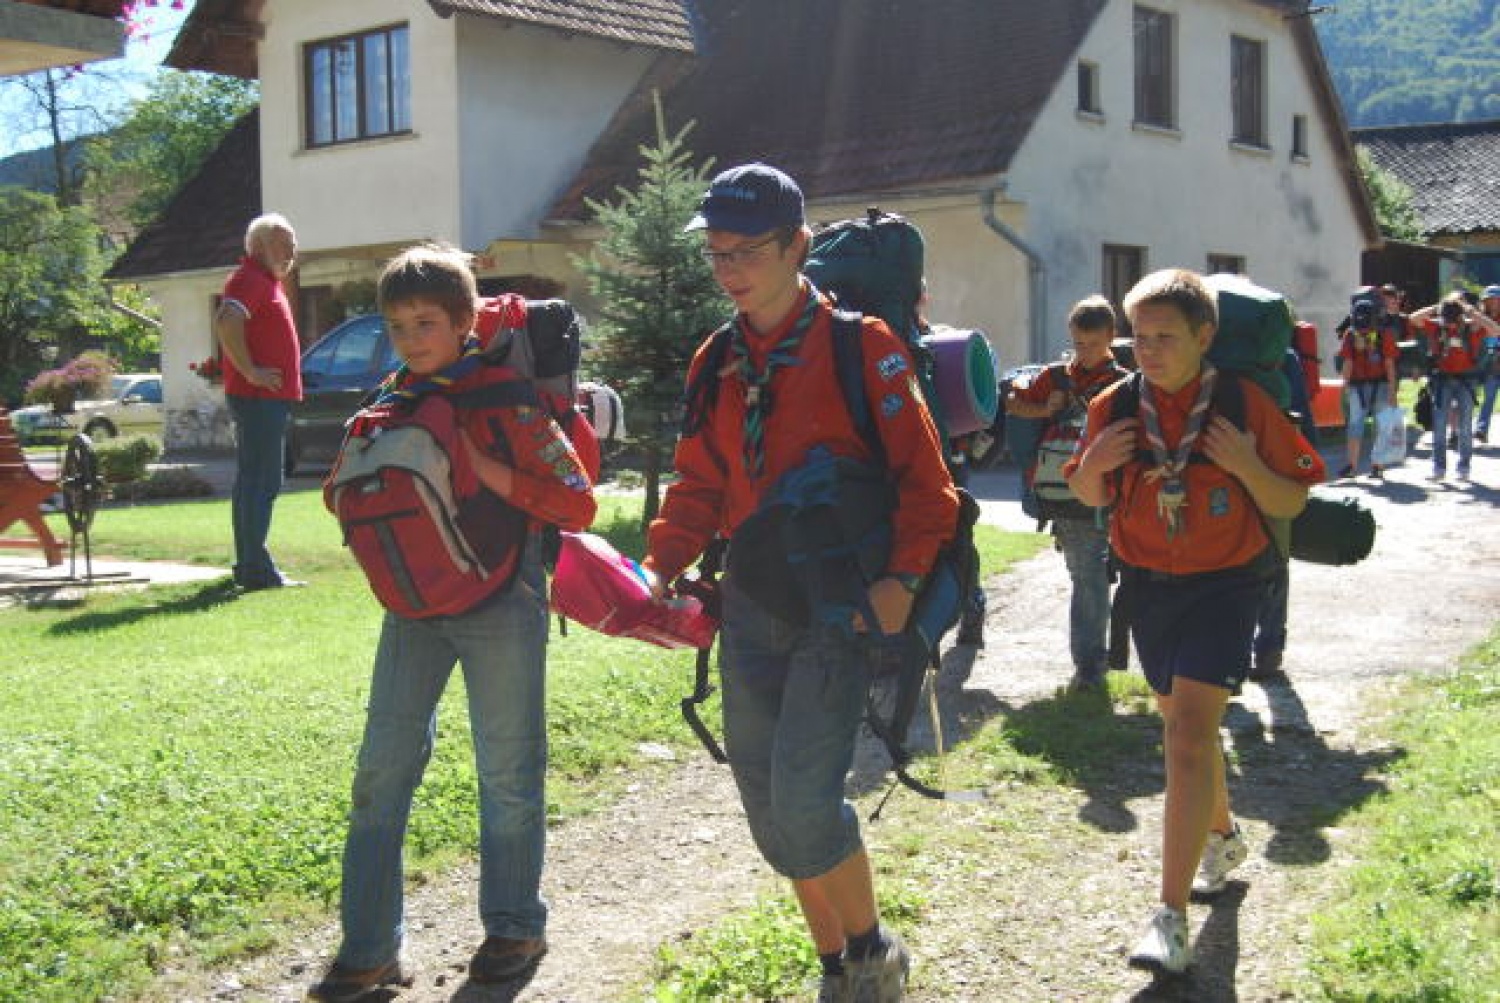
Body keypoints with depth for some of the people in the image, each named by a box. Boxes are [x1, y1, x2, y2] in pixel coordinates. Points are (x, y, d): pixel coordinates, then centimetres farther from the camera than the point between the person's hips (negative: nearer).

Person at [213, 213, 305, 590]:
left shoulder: (268, 282, 20)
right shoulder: (249, 279, -12)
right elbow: (226, 323, -29)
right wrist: (251, 372, -26)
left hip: (269, 399, 10)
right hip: (259, 399, -10)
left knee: (252, 482, 12)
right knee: (262, 483, -10)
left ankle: (248, 566, 18)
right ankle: (256, 569, -10)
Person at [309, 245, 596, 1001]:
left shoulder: (506, 400, -10)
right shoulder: (395, 405, 6)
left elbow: (577, 505, -13)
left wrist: (486, 470, -22)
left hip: (500, 604, -5)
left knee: (506, 772, 7)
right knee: (382, 769, 2)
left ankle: (515, 927, 24)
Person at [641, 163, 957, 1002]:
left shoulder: (858, 345, -7)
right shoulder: (717, 362, 10)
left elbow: (923, 473, -8)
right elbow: (701, 484, 13)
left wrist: (905, 576, -19)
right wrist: (660, 567, -2)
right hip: (752, 601, 6)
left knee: (804, 796, -16)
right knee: (770, 809, 10)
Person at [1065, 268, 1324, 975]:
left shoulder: (1245, 404, -10)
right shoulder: (1114, 406, -3)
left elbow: (1292, 502, -3)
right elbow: (1091, 497, 11)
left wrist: (1245, 466, -22)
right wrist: (1091, 465, -11)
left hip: (1224, 584, -4)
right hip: (1148, 586, 5)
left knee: (1190, 728, -17)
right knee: (1181, 722, 18)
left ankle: (1172, 916, -16)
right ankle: (1223, 838, 46)